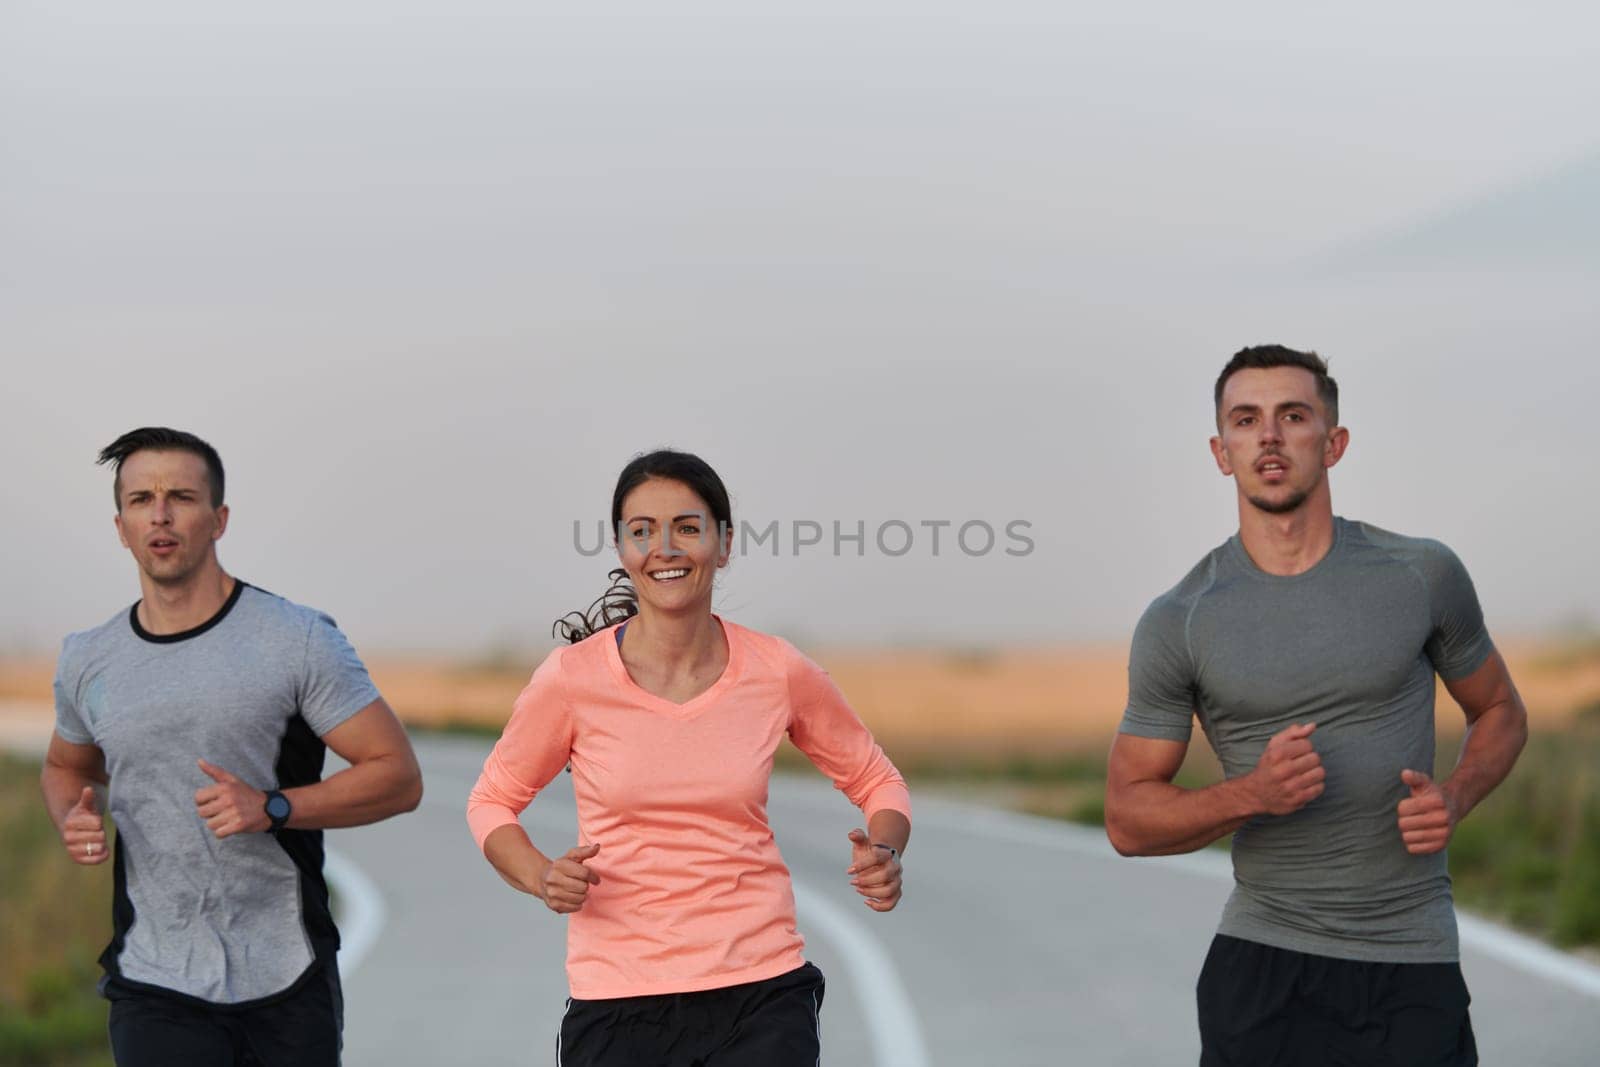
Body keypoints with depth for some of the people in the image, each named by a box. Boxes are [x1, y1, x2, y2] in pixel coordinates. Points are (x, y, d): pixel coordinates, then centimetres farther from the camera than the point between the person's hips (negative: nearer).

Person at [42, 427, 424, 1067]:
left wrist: (272, 808, -19)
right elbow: (66, 767, 27)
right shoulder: (87, 664, 7)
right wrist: (72, 821, 3)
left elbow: (399, 778, -5)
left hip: (289, 983, -1)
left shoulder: (298, 640, -5)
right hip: (156, 989, 1)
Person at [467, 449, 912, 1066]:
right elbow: (492, 801, 8)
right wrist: (543, 879, -12)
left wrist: (884, 853, -8)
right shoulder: (572, 679, -6)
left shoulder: (779, 673, -2)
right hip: (618, 1002, 0)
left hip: (761, 993, 0)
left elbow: (876, 781, 13)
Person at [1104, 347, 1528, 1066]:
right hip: (1261, 965, 0)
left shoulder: (1421, 576, -1)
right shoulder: (1178, 623, -4)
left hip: (1412, 963, 0)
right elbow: (1128, 820, -1)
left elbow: (1500, 712, 14)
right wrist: (1253, 793, -18)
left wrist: (1454, 798, -8)